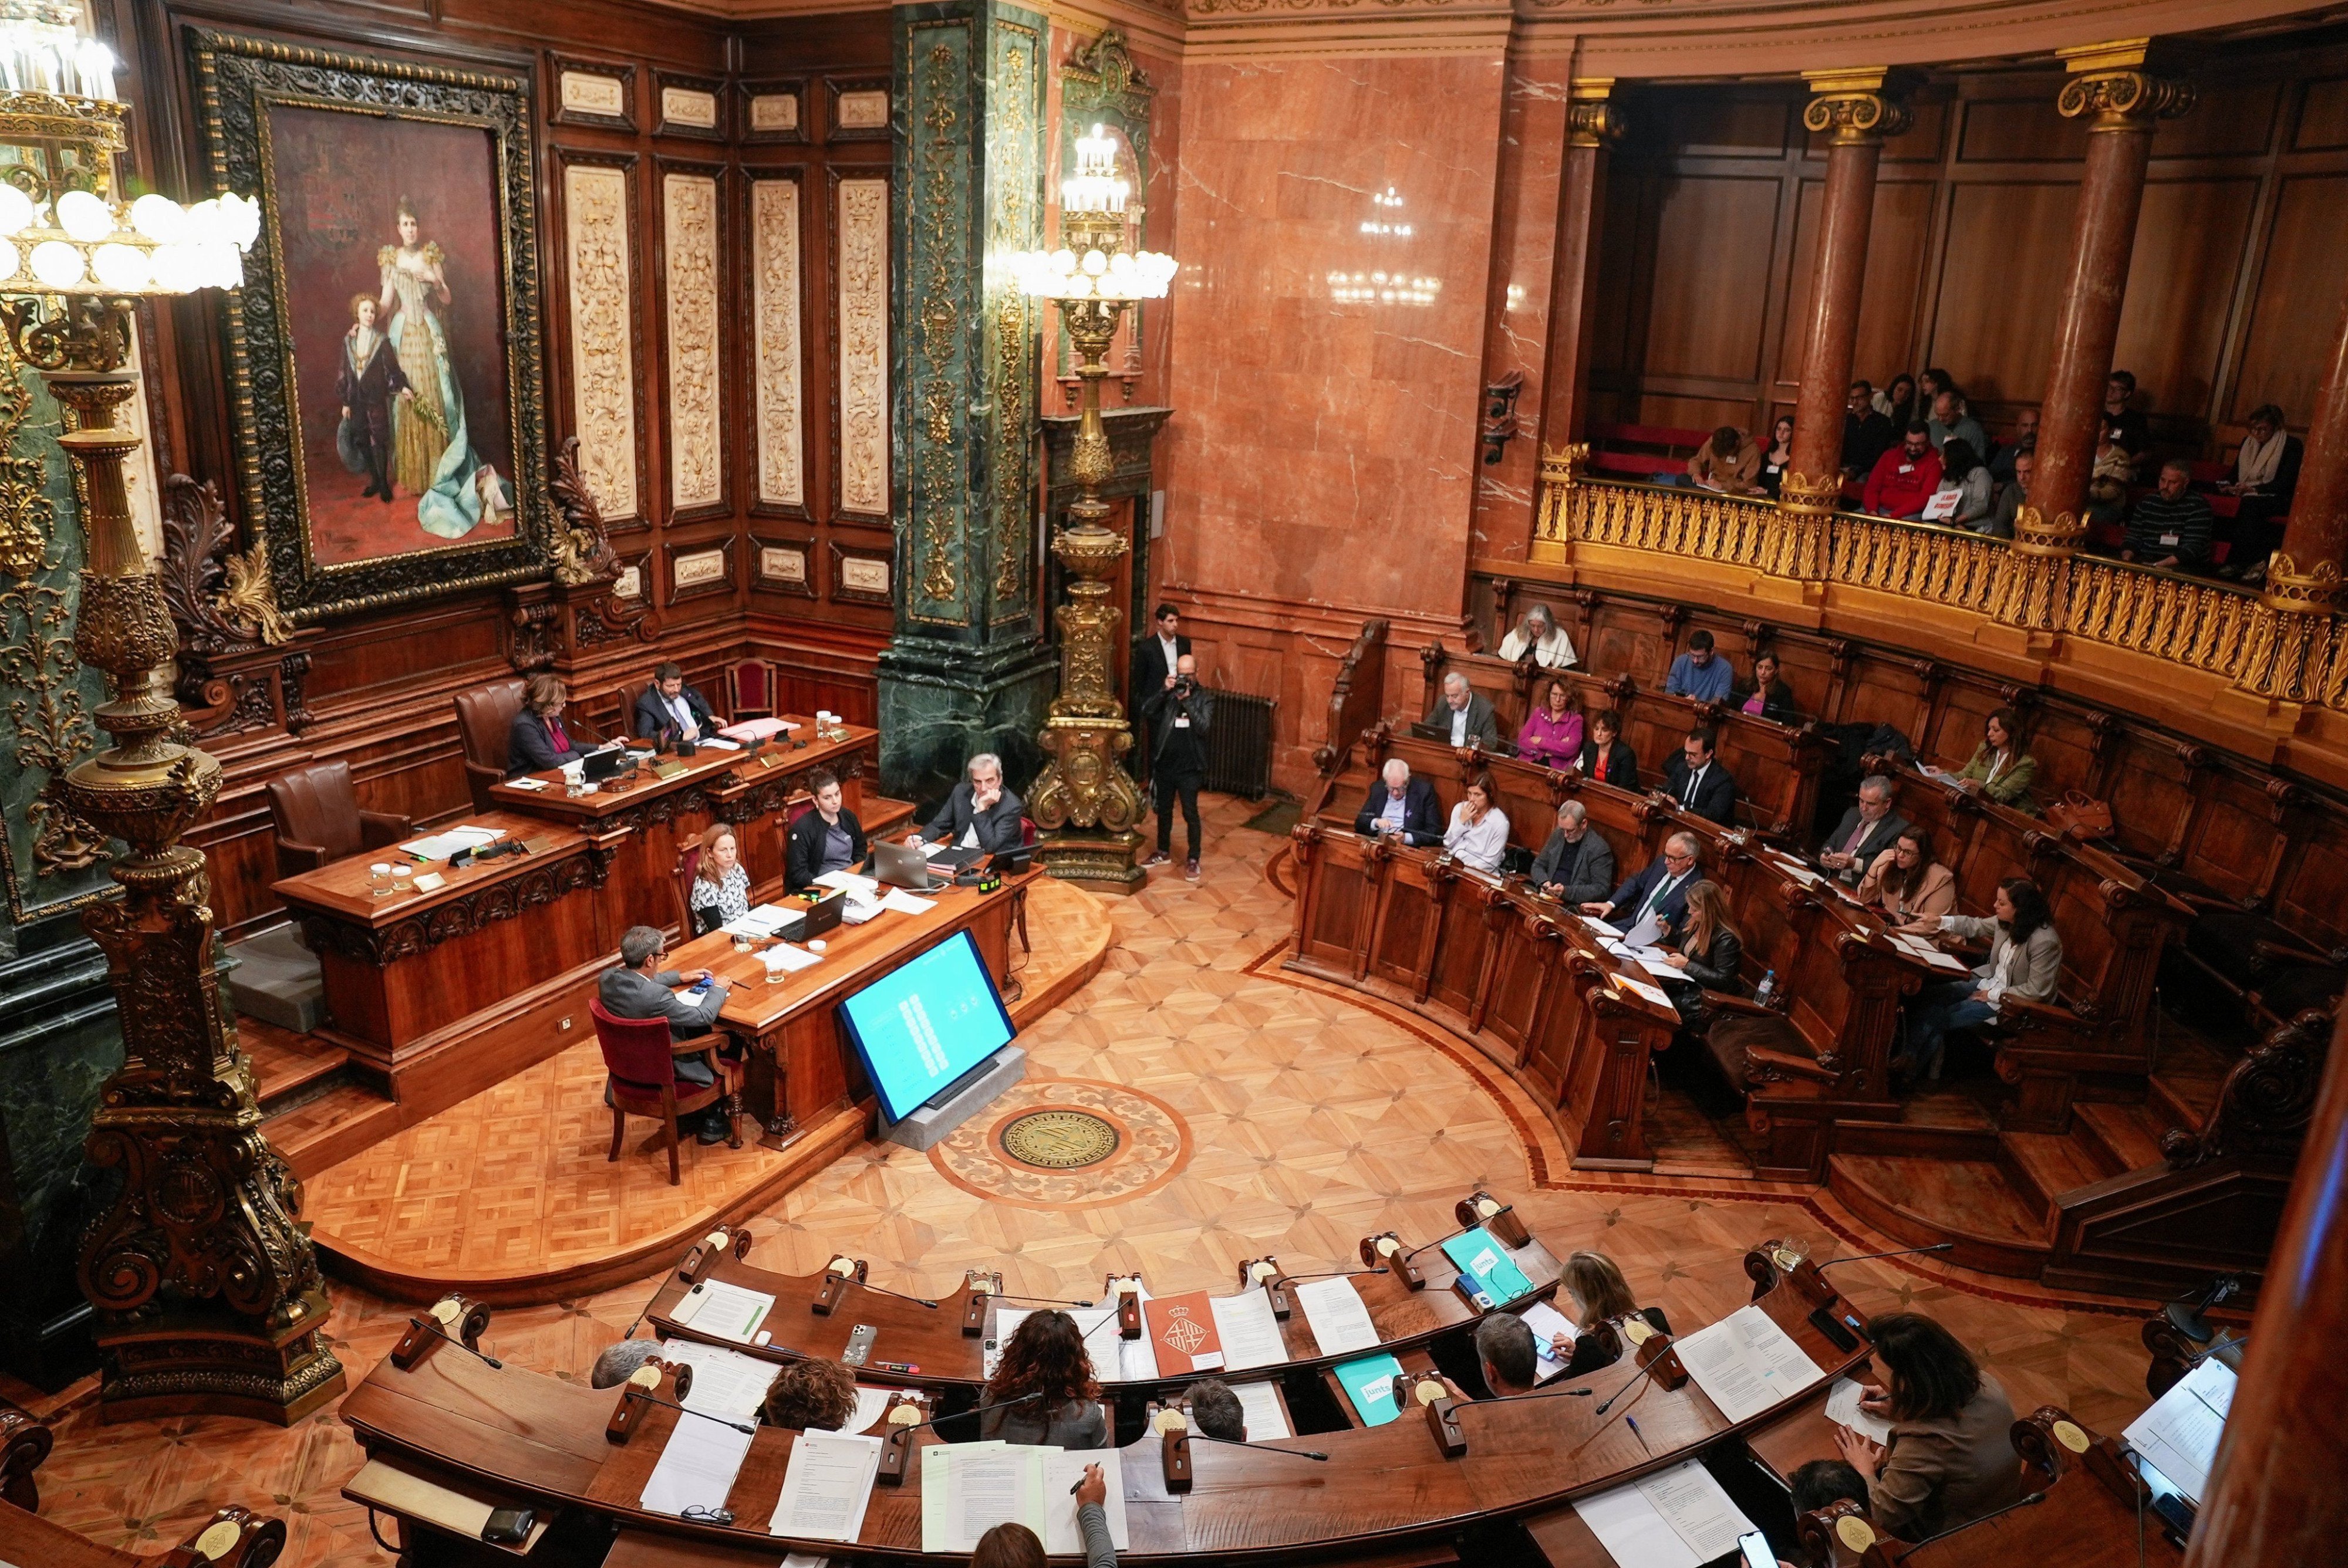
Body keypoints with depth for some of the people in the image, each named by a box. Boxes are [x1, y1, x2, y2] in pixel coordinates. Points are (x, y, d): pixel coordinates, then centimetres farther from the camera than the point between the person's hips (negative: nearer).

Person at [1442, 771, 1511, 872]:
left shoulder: (1500, 823, -13)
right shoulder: (1460, 808, 1)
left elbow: (1489, 863, -12)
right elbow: (1448, 845, 2)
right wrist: (1462, 822, -10)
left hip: (1478, 872, -5)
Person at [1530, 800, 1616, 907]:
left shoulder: (1599, 849, -10)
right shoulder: (1558, 836, 8)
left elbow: (1601, 889, -12)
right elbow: (1538, 865, 18)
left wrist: (1567, 892, -22)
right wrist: (1544, 882, -4)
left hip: (1575, 907, -6)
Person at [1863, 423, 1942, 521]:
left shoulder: (1933, 463, 0)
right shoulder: (1889, 456, 13)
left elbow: (1924, 498, -10)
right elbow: (1872, 487, 9)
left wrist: (1894, 516, -20)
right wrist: (1872, 511, -11)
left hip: (1910, 514, -3)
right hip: (1880, 509, 4)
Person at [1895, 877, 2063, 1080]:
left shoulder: (2045, 942, -29)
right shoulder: (2006, 922, -8)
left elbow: (2037, 990, -23)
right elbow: (1976, 925, 12)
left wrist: (1994, 995, -18)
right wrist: (1940, 921, 1)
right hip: (1990, 982, 8)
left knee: (1941, 1017, -11)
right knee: (1930, 996, -7)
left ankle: (1912, 1066, 8)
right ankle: (1908, 1054, -9)